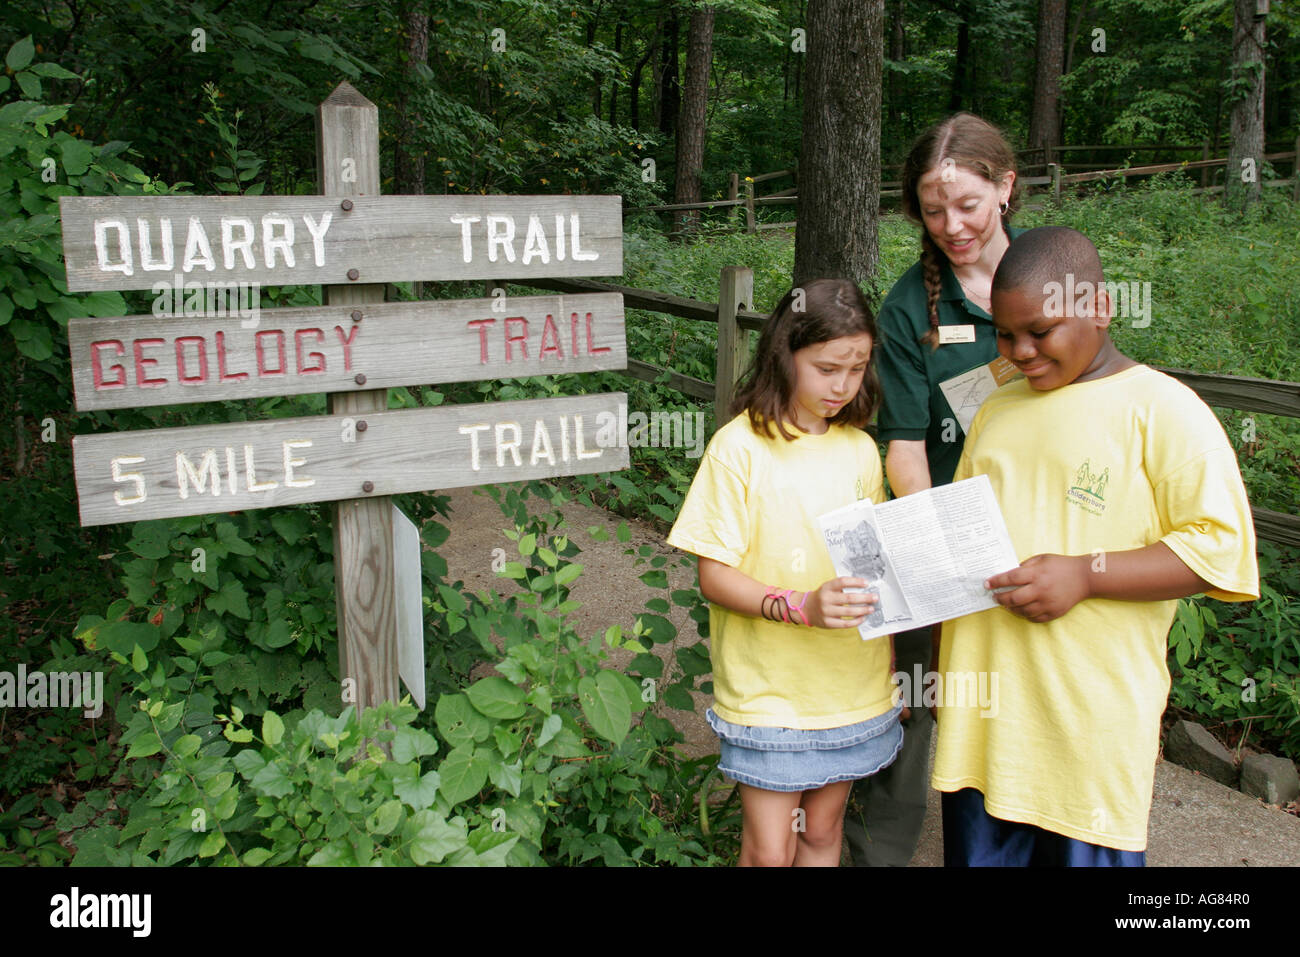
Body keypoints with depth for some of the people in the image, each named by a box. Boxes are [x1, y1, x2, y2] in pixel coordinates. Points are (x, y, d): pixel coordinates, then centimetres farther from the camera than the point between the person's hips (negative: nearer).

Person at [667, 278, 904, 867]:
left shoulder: (860, 449, 5)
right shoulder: (740, 448, -12)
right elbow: (713, 576, -14)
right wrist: (801, 607, -27)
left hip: (851, 684, 5)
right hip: (770, 690, -4)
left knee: (822, 833, 17)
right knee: (769, 851, 3)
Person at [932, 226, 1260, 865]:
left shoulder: (1160, 410, -6)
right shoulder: (998, 410, 14)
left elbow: (1224, 547, -13)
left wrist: (1084, 574, -20)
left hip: (1090, 710, -5)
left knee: (1086, 851, 8)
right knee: (977, 847, 14)